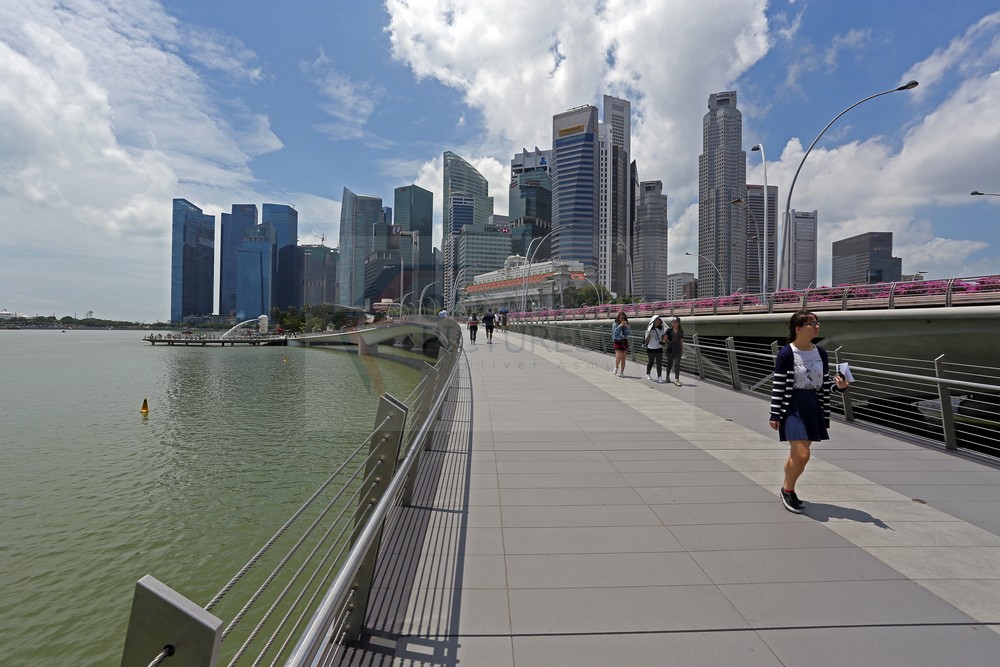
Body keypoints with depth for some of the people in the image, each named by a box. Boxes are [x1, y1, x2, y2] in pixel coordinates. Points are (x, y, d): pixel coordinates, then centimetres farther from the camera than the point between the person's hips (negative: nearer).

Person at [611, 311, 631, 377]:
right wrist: (620, 326, -18)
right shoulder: (615, 324, -1)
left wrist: (626, 326, -13)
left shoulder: (626, 325, 8)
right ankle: (616, 368, 13)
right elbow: (614, 332, -14)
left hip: (625, 342, 3)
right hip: (617, 341, -3)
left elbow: (630, 333, -1)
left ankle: (622, 372, 10)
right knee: (618, 356, -14)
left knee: (623, 358, 3)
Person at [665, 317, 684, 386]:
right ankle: (667, 376, 31)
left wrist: (682, 350, 11)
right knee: (670, 364, 11)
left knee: (677, 364, -6)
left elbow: (681, 341, 10)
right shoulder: (669, 330, -2)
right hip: (670, 350, -1)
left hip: (678, 350, 1)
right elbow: (665, 338, 5)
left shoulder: (681, 331, 5)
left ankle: (676, 380, -8)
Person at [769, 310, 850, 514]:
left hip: (813, 407, 6)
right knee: (801, 455, -11)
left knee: (797, 454, 10)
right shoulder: (786, 353, -12)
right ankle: (787, 490, 13)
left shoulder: (821, 352, 7)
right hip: (793, 407, -6)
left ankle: (787, 491, 27)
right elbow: (778, 385, -11)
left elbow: (825, 383, 14)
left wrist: (839, 386, -9)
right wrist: (774, 415, -11)